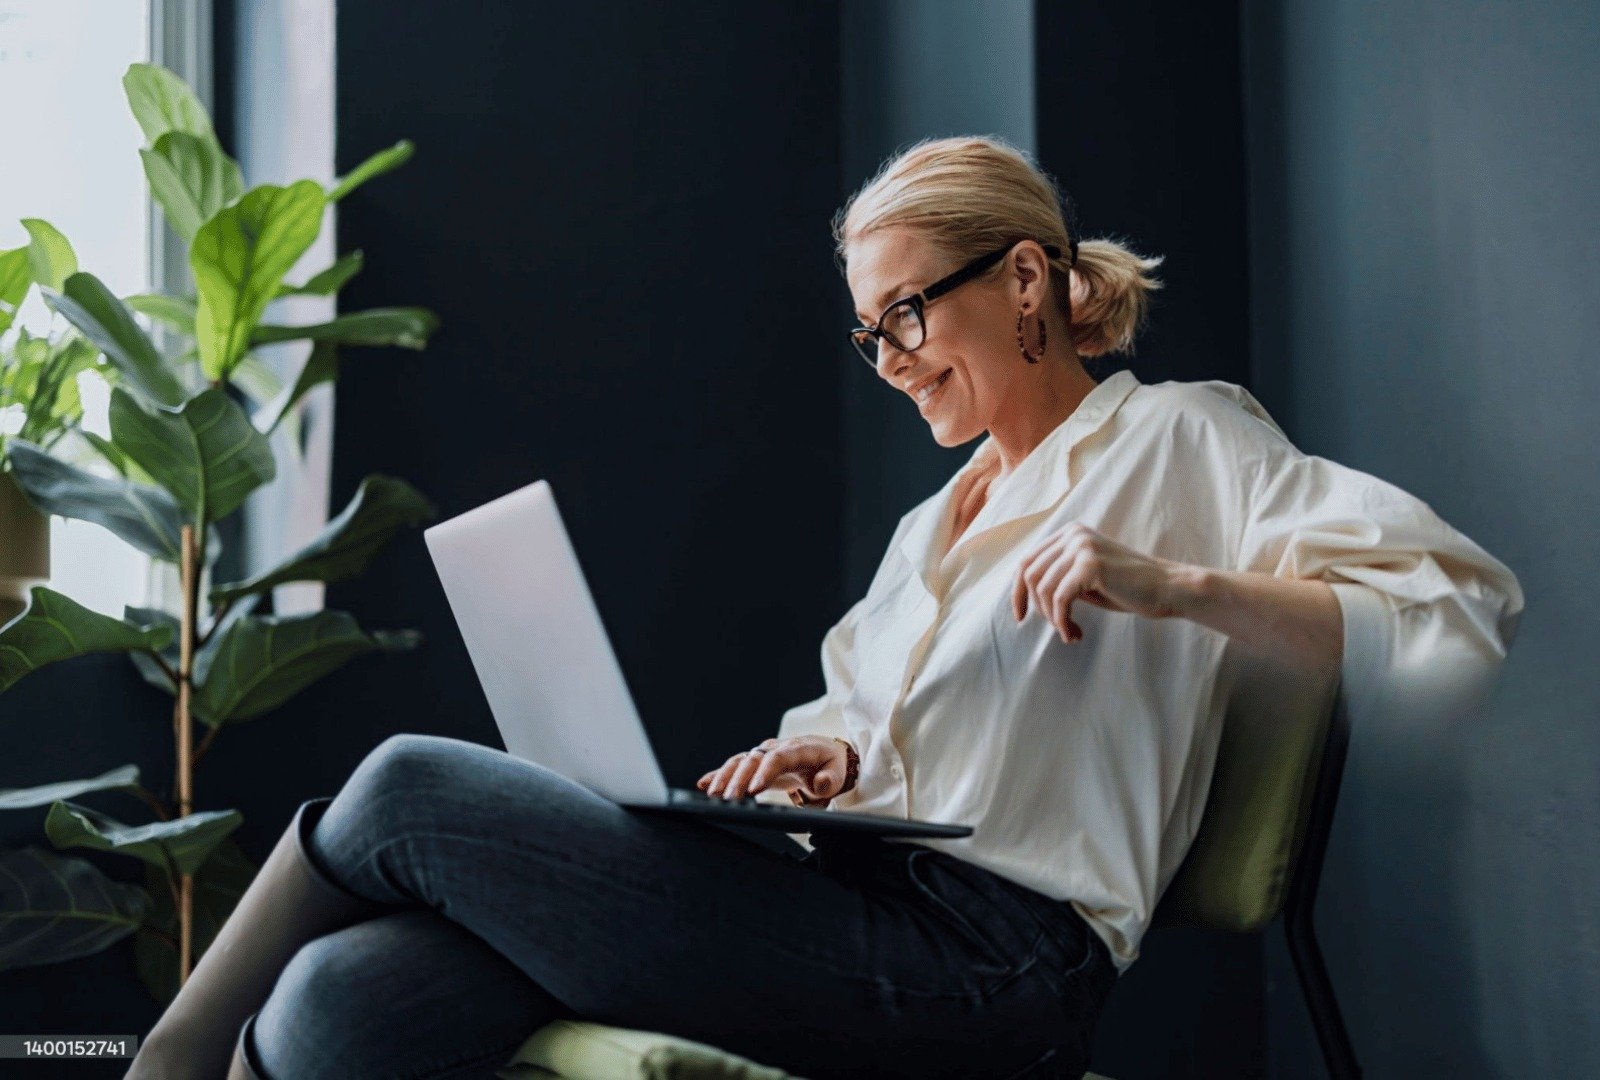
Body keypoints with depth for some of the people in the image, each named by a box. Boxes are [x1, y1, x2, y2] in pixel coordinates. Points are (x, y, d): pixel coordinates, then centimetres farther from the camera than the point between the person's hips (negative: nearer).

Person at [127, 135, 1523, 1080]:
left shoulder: (1176, 438, 6)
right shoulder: (935, 519, 30)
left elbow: (1464, 606, -6)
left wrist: (1174, 585, -18)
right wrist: (832, 751, 5)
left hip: (985, 959, -8)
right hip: (859, 904, 8)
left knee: (410, 787, -13)